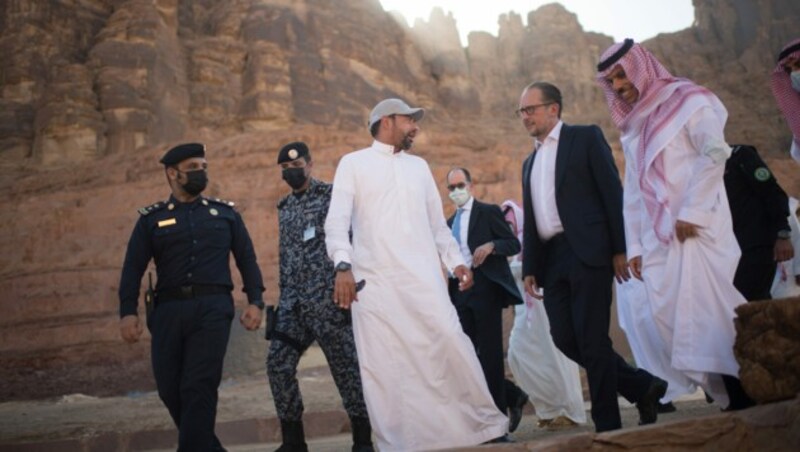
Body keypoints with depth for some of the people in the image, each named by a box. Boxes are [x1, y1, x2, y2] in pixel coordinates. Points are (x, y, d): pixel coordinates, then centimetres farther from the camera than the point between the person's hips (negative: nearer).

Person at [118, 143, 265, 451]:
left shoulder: (225, 213, 15)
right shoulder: (151, 219, 11)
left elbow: (247, 259, 13)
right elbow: (133, 268, 5)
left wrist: (255, 301, 0)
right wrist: (128, 312, -8)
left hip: (213, 308, -1)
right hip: (168, 311, 1)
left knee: (199, 388, -9)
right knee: (170, 389, 6)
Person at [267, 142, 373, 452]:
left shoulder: (332, 194, -1)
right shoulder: (284, 207, 18)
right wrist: (283, 296, 19)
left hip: (328, 296, -6)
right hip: (293, 301, 6)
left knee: (346, 364, -1)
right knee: (278, 364, 0)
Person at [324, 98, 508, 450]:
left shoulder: (419, 166, 21)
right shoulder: (353, 163, 8)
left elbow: (437, 223, 22)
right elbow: (337, 221, -2)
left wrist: (456, 261, 9)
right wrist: (343, 265, -18)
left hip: (423, 277, 3)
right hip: (375, 281, -2)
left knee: (451, 345, -6)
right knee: (382, 365, -2)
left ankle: (485, 422, 7)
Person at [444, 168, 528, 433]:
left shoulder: (489, 212, 0)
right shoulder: (450, 222, 18)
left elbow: (514, 244, -5)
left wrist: (491, 245, -23)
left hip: (485, 287, -7)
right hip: (459, 290, 7)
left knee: (489, 351, -4)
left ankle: (497, 414, 7)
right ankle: (513, 396, 20)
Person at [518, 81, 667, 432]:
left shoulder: (586, 137, 4)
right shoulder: (530, 162, 22)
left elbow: (612, 193, -3)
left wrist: (619, 249, -10)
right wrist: (529, 268, 12)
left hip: (587, 252, -6)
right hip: (550, 259, 6)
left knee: (592, 340, -6)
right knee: (565, 338, 1)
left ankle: (607, 424, 6)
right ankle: (643, 387, 17)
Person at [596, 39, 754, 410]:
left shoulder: (687, 101, 4)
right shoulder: (631, 128, 23)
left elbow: (715, 154, -9)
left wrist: (691, 213, -16)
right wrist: (634, 245, 11)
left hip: (696, 230, -6)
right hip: (658, 240, 6)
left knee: (708, 313, -12)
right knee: (672, 320, -3)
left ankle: (749, 398, -4)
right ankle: (731, 400, 3)